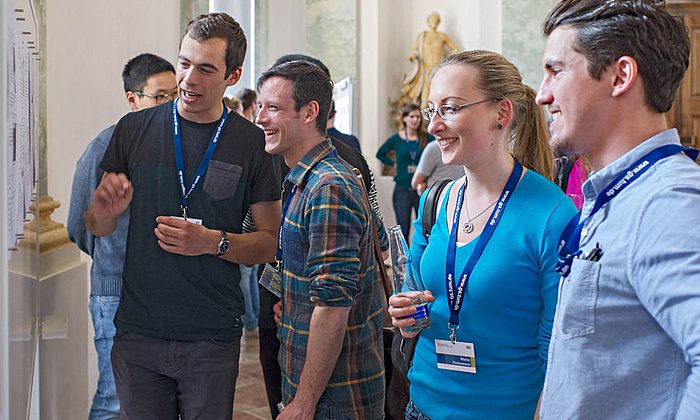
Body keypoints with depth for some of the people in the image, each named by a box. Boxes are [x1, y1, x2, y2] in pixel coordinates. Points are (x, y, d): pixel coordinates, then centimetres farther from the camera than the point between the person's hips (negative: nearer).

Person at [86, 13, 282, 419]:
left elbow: (272, 241, 2)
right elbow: (98, 229, 10)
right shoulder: (135, 129, 3)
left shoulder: (252, 143, -1)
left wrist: (213, 242, -16)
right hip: (138, 332, 1)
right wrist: (104, 212, -13)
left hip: (213, 339, -1)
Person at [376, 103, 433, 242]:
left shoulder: (427, 138, 0)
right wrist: (394, 163, 6)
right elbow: (380, 154, 16)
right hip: (402, 190, 0)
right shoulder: (396, 139, 3)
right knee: (403, 231, 4)